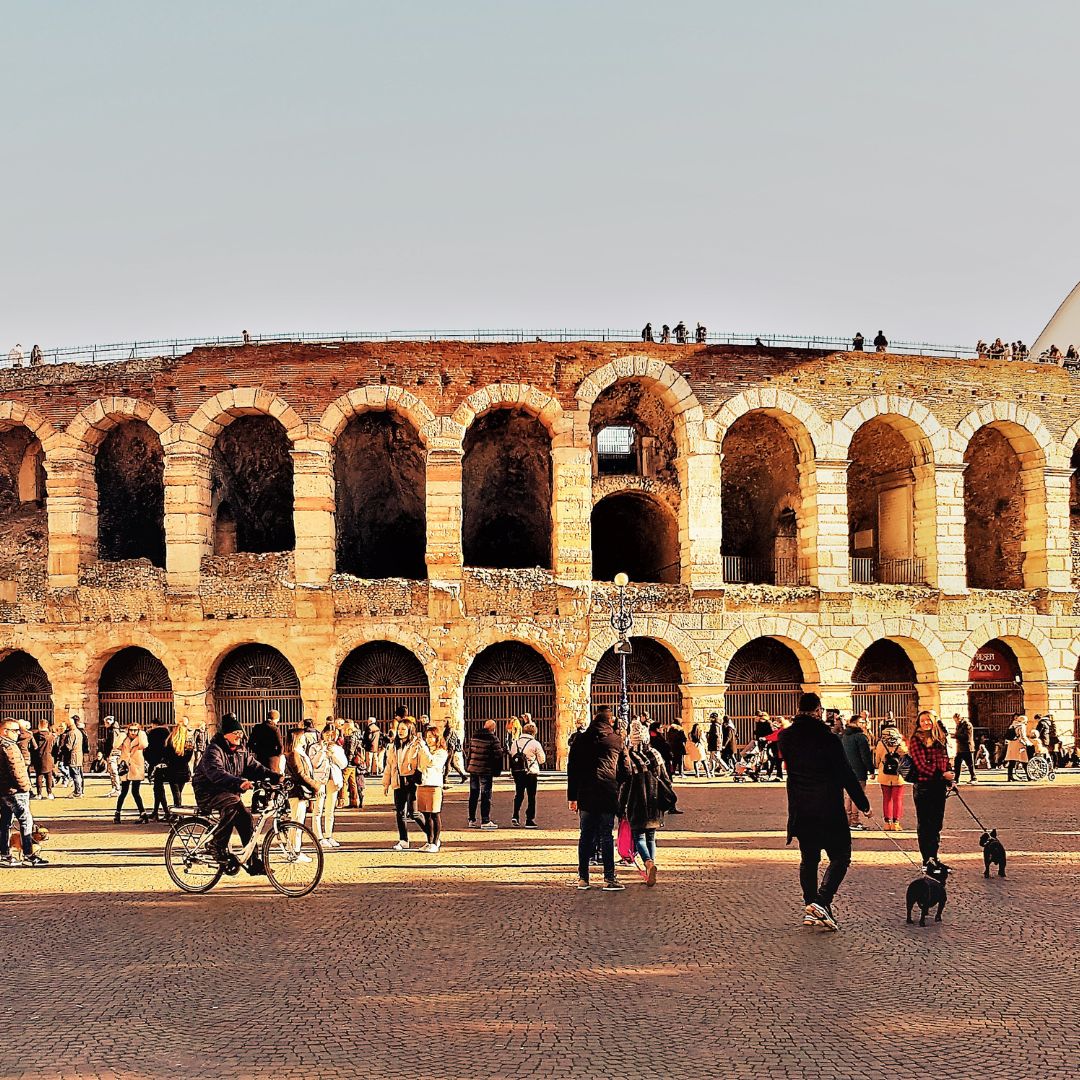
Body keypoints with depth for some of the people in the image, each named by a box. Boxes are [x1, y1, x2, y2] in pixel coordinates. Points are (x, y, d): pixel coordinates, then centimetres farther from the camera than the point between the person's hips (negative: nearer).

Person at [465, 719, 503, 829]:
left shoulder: (473, 737, 7)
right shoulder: (493, 739, -11)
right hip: (486, 771, -6)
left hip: (473, 769, 6)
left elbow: (467, 750, 10)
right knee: (486, 795, 0)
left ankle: (471, 820, 18)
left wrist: (468, 766, 16)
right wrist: (497, 770, -3)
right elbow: (498, 755, -12)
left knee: (473, 794, 13)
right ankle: (485, 821, -1)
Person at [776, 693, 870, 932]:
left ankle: (809, 907, 15)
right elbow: (846, 775, -12)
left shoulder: (786, 738, 0)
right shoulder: (828, 740, -15)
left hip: (800, 811, 5)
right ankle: (822, 901, -13)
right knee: (840, 856, 4)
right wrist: (863, 804, -2)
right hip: (828, 811, -5)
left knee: (808, 858, 17)